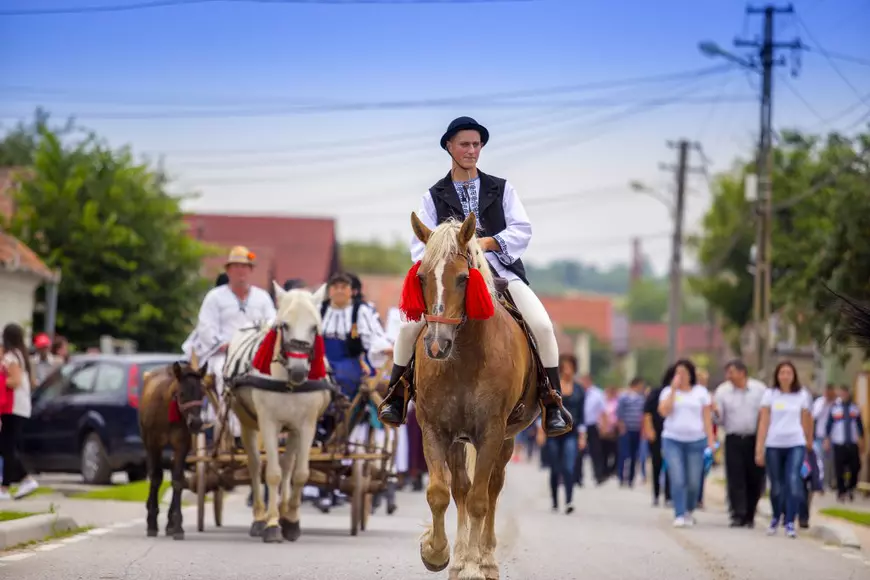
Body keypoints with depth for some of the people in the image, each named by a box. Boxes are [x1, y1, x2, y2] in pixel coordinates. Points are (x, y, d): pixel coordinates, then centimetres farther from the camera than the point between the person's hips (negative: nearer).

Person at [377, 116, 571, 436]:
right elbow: (420, 244, 1)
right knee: (410, 325, -22)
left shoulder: (501, 189, 12)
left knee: (542, 325, -23)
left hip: (501, 272, 0)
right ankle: (397, 396, -3)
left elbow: (522, 230, 0)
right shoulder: (434, 197, 11)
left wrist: (488, 242, -17)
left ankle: (552, 404, -10)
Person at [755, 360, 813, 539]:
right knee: (776, 486, 6)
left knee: (793, 482, -18)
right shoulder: (770, 395, 4)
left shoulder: (801, 395, 7)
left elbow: (806, 422, 13)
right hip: (773, 445, 0)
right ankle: (776, 517, 31)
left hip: (796, 445, 0)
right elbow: (764, 422, 2)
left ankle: (790, 523, -15)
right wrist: (759, 449, -3)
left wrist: (809, 442, 14)